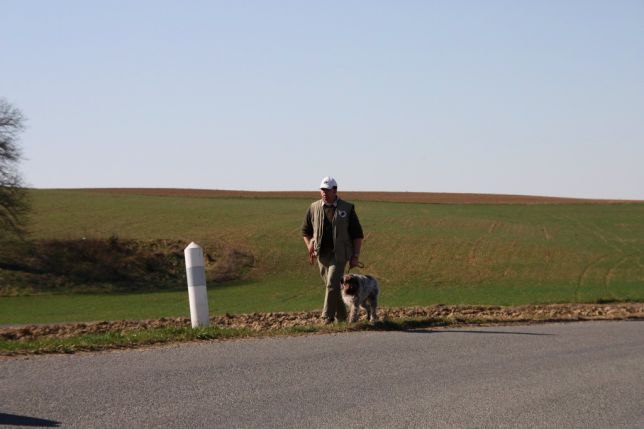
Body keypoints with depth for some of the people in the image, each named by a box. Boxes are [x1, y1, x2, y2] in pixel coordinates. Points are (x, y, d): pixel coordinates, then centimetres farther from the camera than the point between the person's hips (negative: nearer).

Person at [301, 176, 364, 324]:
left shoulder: (347, 209, -2)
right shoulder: (314, 208, 6)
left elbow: (357, 234, 2)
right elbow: (306, 230, 17)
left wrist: (356, 256, -4)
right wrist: (310, 246, 0)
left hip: (339, 255, -4)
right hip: (322, 255, 4)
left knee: (332, 285, -15)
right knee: (332, 286, 10)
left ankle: (327, 317, -14)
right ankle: (341, 317, 23)